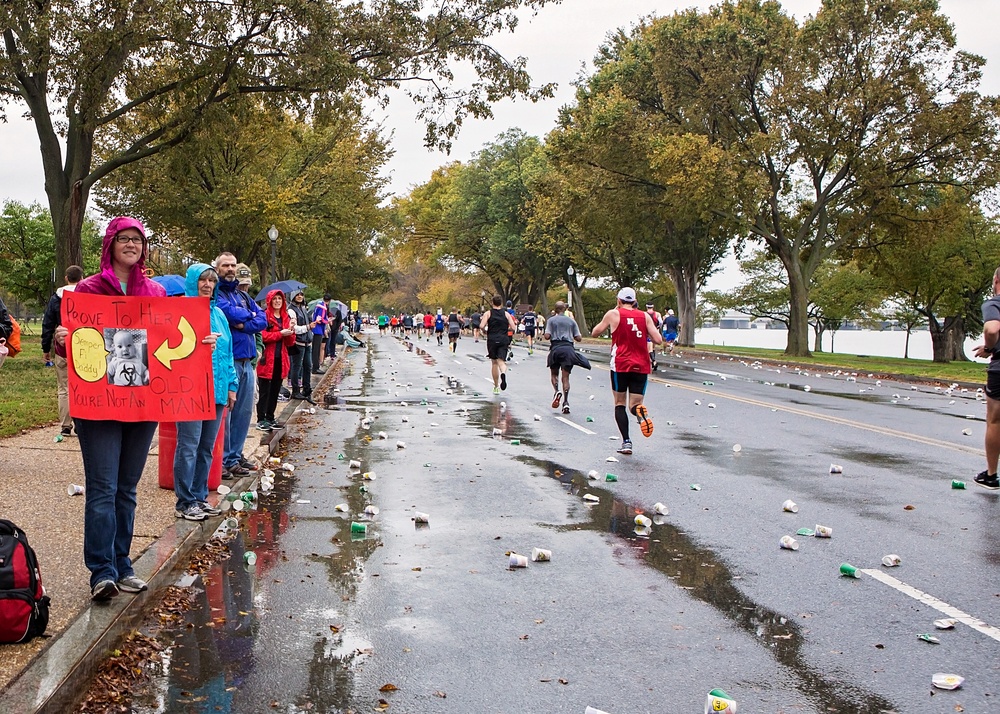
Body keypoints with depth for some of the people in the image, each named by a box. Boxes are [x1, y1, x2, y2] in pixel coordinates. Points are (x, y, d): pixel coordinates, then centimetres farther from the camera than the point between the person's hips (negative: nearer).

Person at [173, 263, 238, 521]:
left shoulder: (218, 314, 16)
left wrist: (231, 385, 14)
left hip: (216, 390, 7)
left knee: (207, 447, 12)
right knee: (189, 446, -4)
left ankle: (199, 496, 22)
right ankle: (185, 502, 5)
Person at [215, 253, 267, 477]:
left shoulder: (243, 295, 18)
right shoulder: (217, 293, -4)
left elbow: (262, 319, 7)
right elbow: (231, 313, -19)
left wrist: (245, 325, -12)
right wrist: (250, 314, 0)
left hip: (246, 360, 8)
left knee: (244, 410, 12)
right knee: (224, 411, -5)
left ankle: (235, 455, 23)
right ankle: (221, 460, 1)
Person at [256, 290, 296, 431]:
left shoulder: (286, 318, 15)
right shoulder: (265, 316, -4)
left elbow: (290, 343, 14)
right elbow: (263, 336, -16)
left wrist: (291, 332, -5)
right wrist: (281, 333, -17)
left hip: (280, 359, 6)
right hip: (267, 359, -6)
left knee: (275, 390, 11)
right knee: (265, 391, -3)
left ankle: (270, 418, 19)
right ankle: (261, 419, 2)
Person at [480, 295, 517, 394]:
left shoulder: (488, 313, 1)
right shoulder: (506, 314, 5)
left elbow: (481, 326, -12)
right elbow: (513, 328, 1)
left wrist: (485, 332, 9)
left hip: (492, 340, 0)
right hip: (504, 340, 0)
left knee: (494, 362, 11)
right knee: (501, 361, -5)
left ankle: (496, 387, 16)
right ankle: (503, 373, -41)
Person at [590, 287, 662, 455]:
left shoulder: (613, 314, 1)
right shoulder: (645, 316, 6)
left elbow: (594, 333, 11)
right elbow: (658, 340, 1)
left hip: (621, 365, -2)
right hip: (641, 366, 2)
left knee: (620, 404, 12)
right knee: (634, 404, 10)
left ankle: (626, 442, -2)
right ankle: (640, 411, -28)